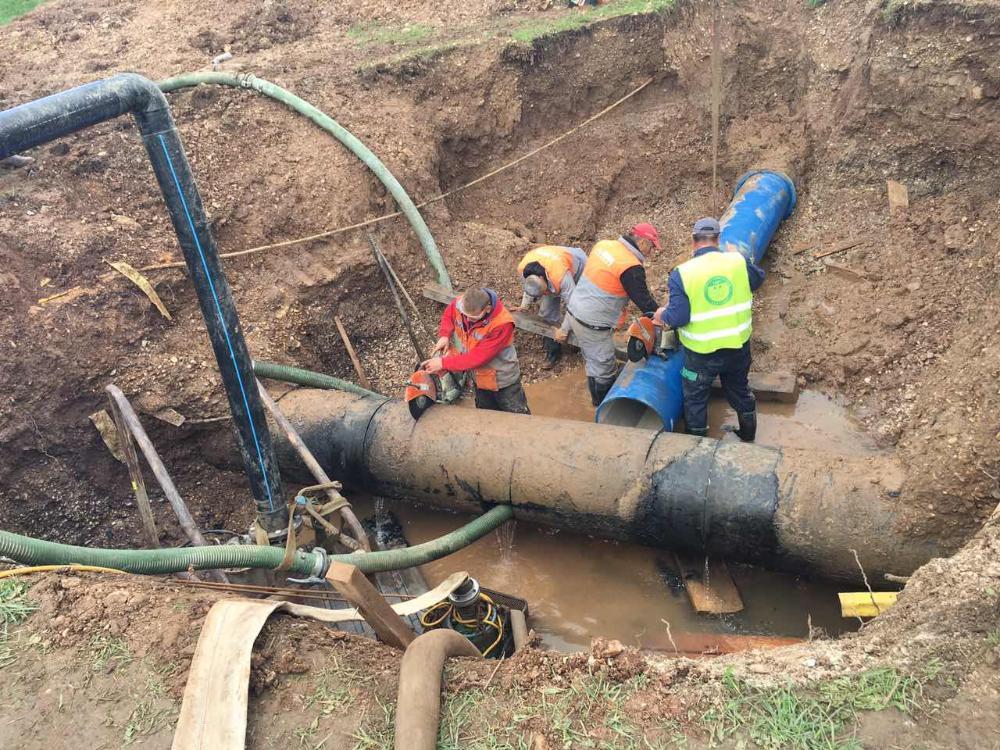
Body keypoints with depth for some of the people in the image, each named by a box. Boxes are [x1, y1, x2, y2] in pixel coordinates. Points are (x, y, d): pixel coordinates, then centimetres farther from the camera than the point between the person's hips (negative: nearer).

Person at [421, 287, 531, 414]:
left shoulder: (502, 324, -38)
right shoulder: (459, 304, -21)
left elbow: (479, 357, -35)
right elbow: (448, 315, 5)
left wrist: (443, 363, -32)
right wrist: (445, 335, -15)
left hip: (502, 379, -6)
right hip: (479, 377, 6)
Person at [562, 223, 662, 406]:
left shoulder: (603, 244, 2)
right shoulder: (631, 267, -22)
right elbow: (644, 300, -15)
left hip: (574, 310, 9)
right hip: (593, 324, -9)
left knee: (594, 360, 24)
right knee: (603, 368, 10)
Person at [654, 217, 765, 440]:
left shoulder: (681, 274, -21)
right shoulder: (739, 261, -12)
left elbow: (678, 317, -22)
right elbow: (758, 279, 10)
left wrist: (662, 316, 0)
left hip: (702, 352, -4)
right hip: (738, 346, 4)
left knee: (695, 398, 18)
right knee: (740, 390, 27)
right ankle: (748, 436, 46)